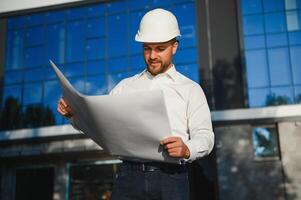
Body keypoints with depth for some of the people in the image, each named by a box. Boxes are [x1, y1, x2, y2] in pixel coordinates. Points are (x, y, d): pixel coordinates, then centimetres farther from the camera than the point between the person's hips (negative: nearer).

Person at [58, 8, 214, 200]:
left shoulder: (190, 89, 8)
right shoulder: (125, 86, 17)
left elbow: (205, 137, 0)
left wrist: (187, 149, -22)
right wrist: (74, 113, -7)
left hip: (171, 177, -1)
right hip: (129, 175, 2)